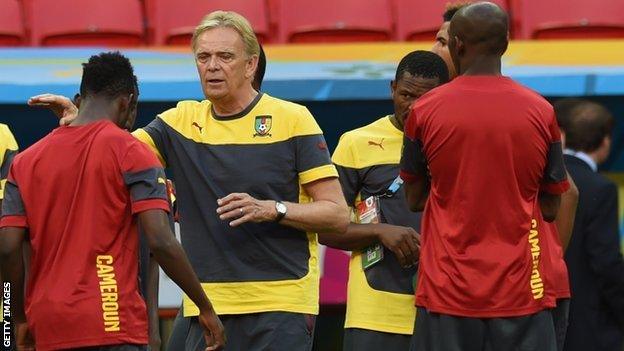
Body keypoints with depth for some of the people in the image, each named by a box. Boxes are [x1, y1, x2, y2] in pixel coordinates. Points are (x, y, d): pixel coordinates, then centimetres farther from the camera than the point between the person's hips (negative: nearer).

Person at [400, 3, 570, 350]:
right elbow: (552, 208, 7)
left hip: (447, 292, 0)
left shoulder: (425, 110, -2)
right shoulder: (541, 112, 0)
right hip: (521, 292, 1)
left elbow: (415, 198, 9)